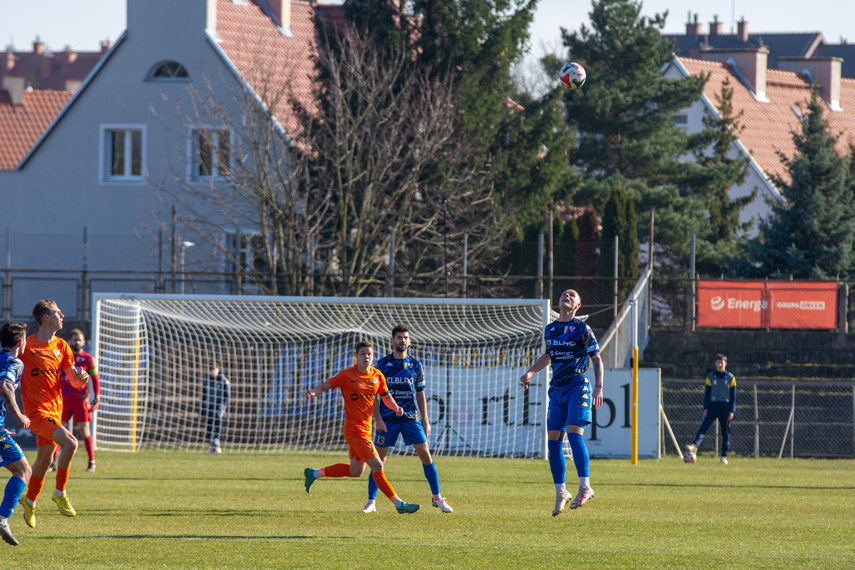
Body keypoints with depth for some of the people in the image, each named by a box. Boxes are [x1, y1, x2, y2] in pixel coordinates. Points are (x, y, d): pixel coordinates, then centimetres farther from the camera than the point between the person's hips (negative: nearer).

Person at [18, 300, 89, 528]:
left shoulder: (61, 346, 10)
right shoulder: (27, 346, -10)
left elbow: (74, 381, 11)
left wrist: (81, 379, -12)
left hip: (54, 410, 7)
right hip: (37, 411, -7)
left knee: (44, 458, 15)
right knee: (70, 443, -24)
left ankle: (29, 501, 37)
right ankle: (60, 493, -9)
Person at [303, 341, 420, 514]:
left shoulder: (377, 376, 6)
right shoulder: (347, 375, -10)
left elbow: (386, 396, 17)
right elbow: (325, 385, -8)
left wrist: (396, 407, -3)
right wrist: (313, 392, -29)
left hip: (366, 427, 8)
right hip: (354, 429, -8)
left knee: (356, 471, 19)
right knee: (377, 466, -11)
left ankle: (314, 473, 34)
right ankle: (399, 504, -7)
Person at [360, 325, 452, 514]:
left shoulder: (415, 365, 8)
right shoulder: (383, 364, 1)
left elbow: (420, 394, 13)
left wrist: (425, 420, 9)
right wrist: (378, 419, -9)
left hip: (410, 418, 2)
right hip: (387, 419, -2)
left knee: (425, 454, -3)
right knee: (379, 459, -4)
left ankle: (437, 498, 7)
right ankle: (371, 502, 3)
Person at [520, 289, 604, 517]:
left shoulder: (582, 329, -2)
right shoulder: (550, 330, 13)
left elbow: (597, 359, -1)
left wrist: (598, 388, -11)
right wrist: (530, 372, 15)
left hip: (578, 385, -6)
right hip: (557, 389, 6)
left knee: (574, 432, -19)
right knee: (553, 438, -1)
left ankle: (585, 487, -17)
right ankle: (560, 492, 8)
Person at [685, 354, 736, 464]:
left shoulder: (730, 378, 6)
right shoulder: (710, 377, 7)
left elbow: (733, 396, 6)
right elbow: (707, 393, 7)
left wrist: (732, 411, -2)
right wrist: (706, 408, -3)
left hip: (725, 407, 0)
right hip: (713, 406, 0)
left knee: (726, 432, 2)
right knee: (704, 426, -19)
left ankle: (724, 456, 9)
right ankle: (694, 445, -32)